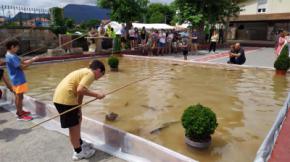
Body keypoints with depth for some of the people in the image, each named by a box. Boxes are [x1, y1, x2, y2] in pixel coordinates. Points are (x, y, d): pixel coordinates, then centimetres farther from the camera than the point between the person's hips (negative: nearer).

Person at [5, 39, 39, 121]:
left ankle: (19, 111, 32)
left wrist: (32, 59, 1)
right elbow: (22, 67, -24)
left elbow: (22, 62, 11)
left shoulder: (10, 55, 11)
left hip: (17, 79, 10)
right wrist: (32, 60, -18)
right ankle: (20, 115, 5)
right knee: (19, 97, -3)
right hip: (18, 80, -10)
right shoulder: (12, 57, -21)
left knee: (18, 96, 19)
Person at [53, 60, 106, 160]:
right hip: (65, 98, -10)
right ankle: (78, 152, 20)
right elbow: (80, 90, -23)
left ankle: (80, 143, 41)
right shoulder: (90, 74, -9)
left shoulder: (84, 71, 20)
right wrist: (96, 94, -12)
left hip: (60, 96, 10)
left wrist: (78, 108, 18)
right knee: (73, 126, 4)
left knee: (78, 119, 24)